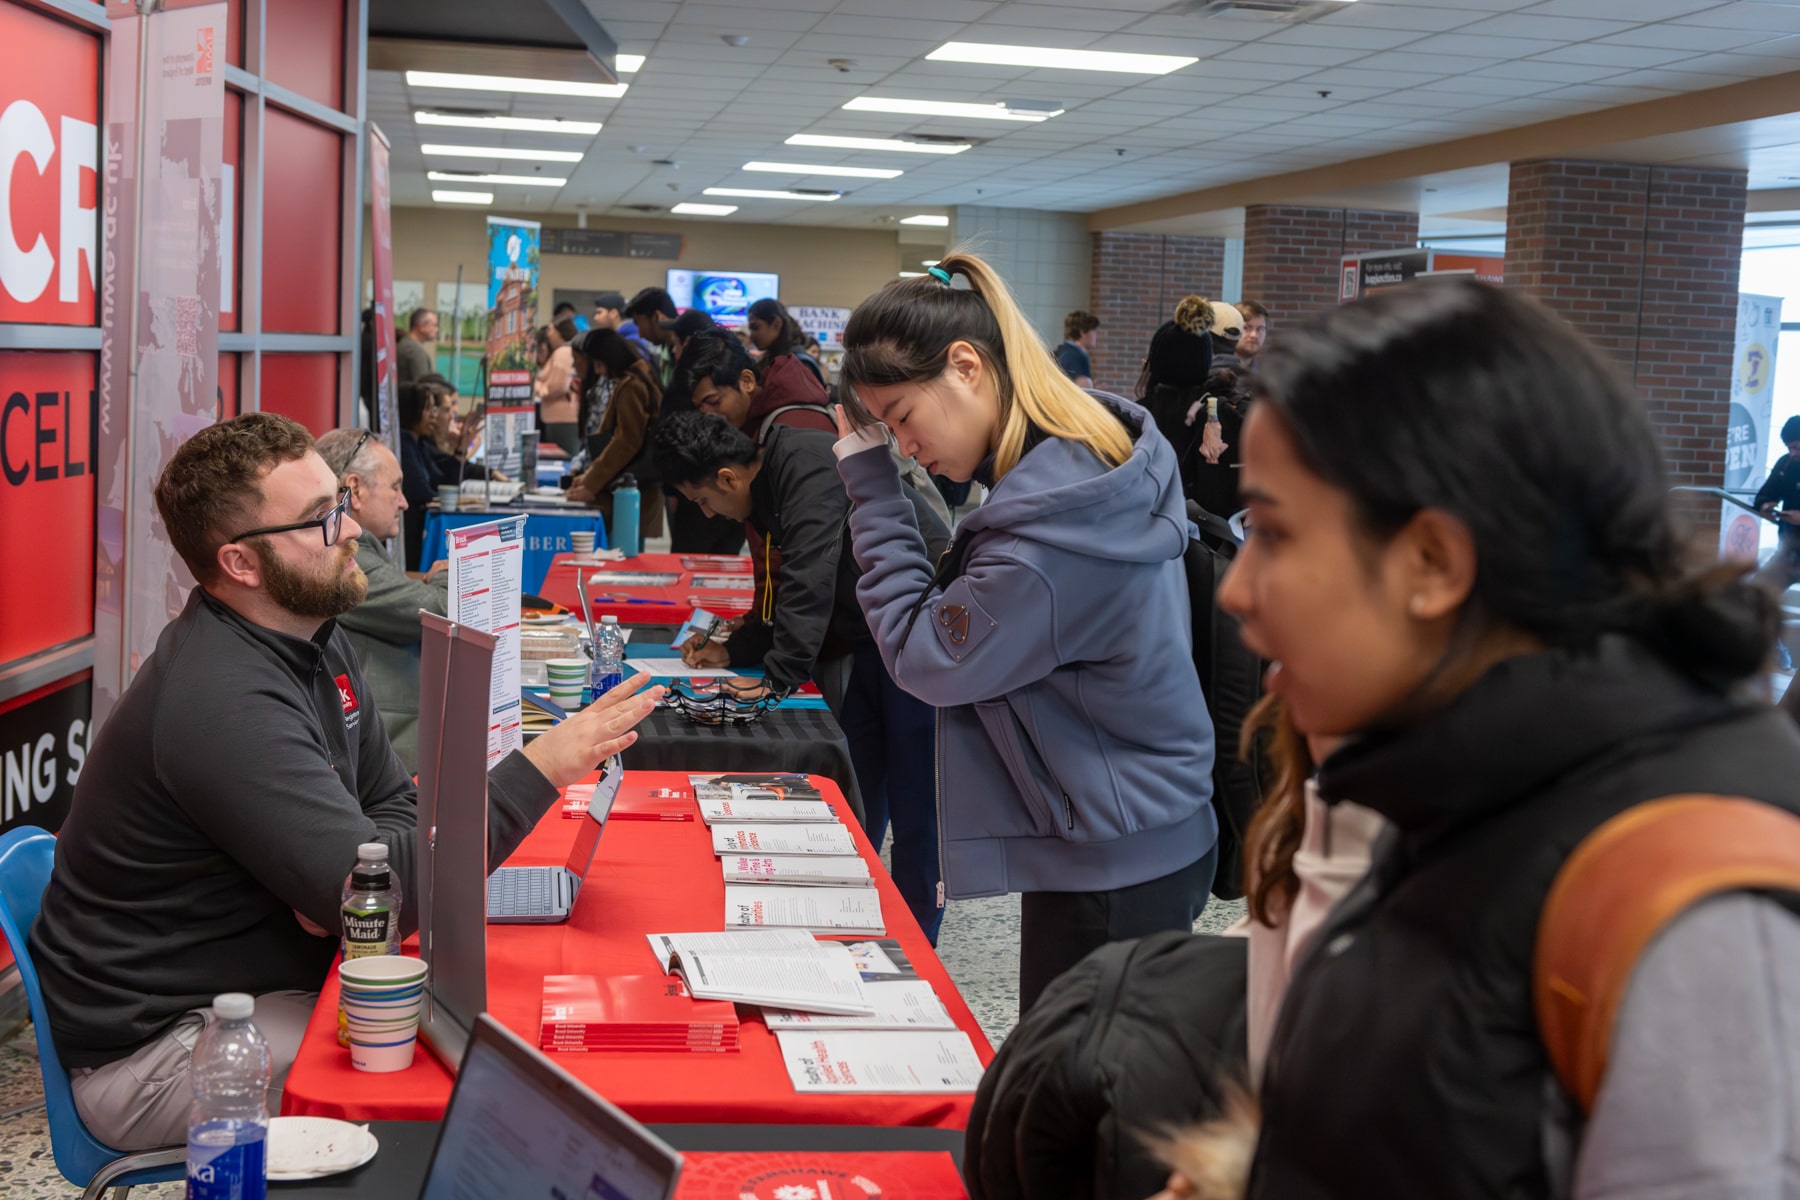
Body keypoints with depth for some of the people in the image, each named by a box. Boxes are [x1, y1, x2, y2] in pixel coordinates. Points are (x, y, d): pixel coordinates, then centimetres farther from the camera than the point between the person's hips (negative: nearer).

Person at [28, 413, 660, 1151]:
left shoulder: (314, 639, 3)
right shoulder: (224, 705, -28)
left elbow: (393, 804, 10)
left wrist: (343, 877, -14)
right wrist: (540, 769, -29)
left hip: (272, 977, 9)